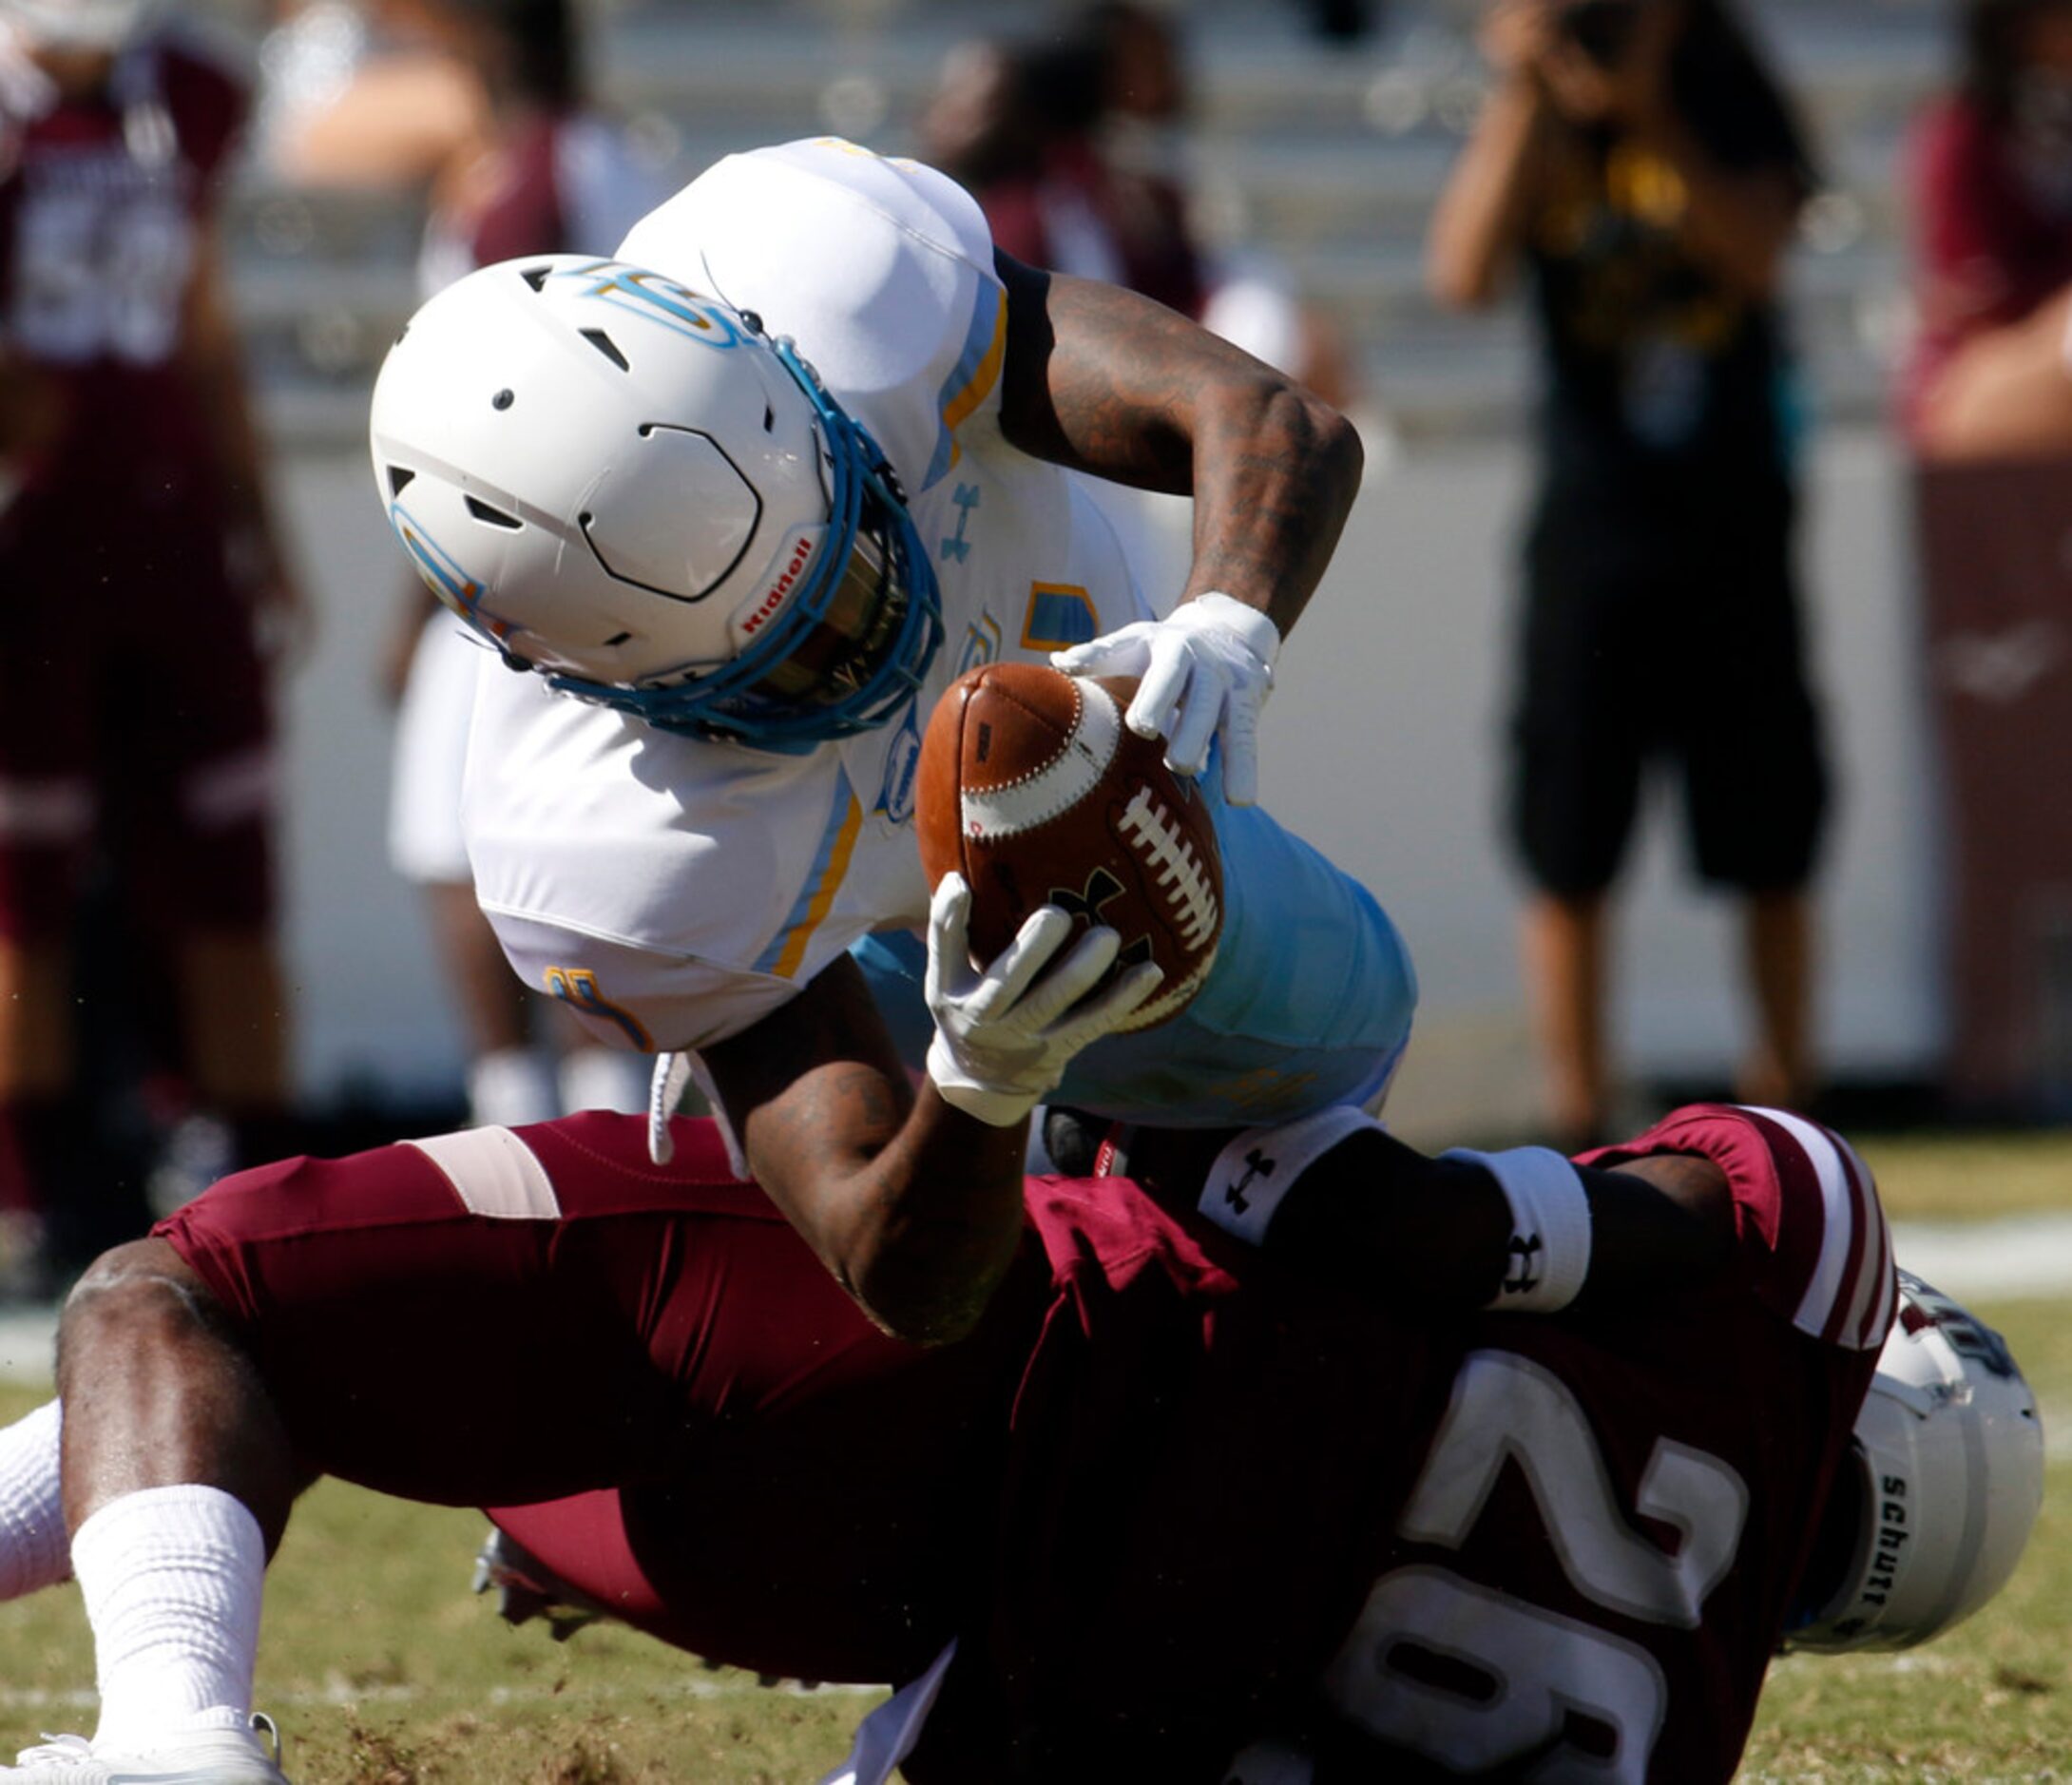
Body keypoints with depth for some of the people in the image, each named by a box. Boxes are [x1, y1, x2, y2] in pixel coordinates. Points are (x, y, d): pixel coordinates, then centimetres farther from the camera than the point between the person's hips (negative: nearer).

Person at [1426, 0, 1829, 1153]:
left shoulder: (1732, 116, 1)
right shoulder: (1537, 138, 2)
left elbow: (1755, 254, -16)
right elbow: (1465, 272, -14)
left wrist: (1648, 110, -22)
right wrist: (1525, 97, -18)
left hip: (1733, 530, 0)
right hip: (1591, 528, 0)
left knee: (1771, 853, 4)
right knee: (1569, 854, -1)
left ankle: (1785, 1101, 17)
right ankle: (1579, 1125, 7)